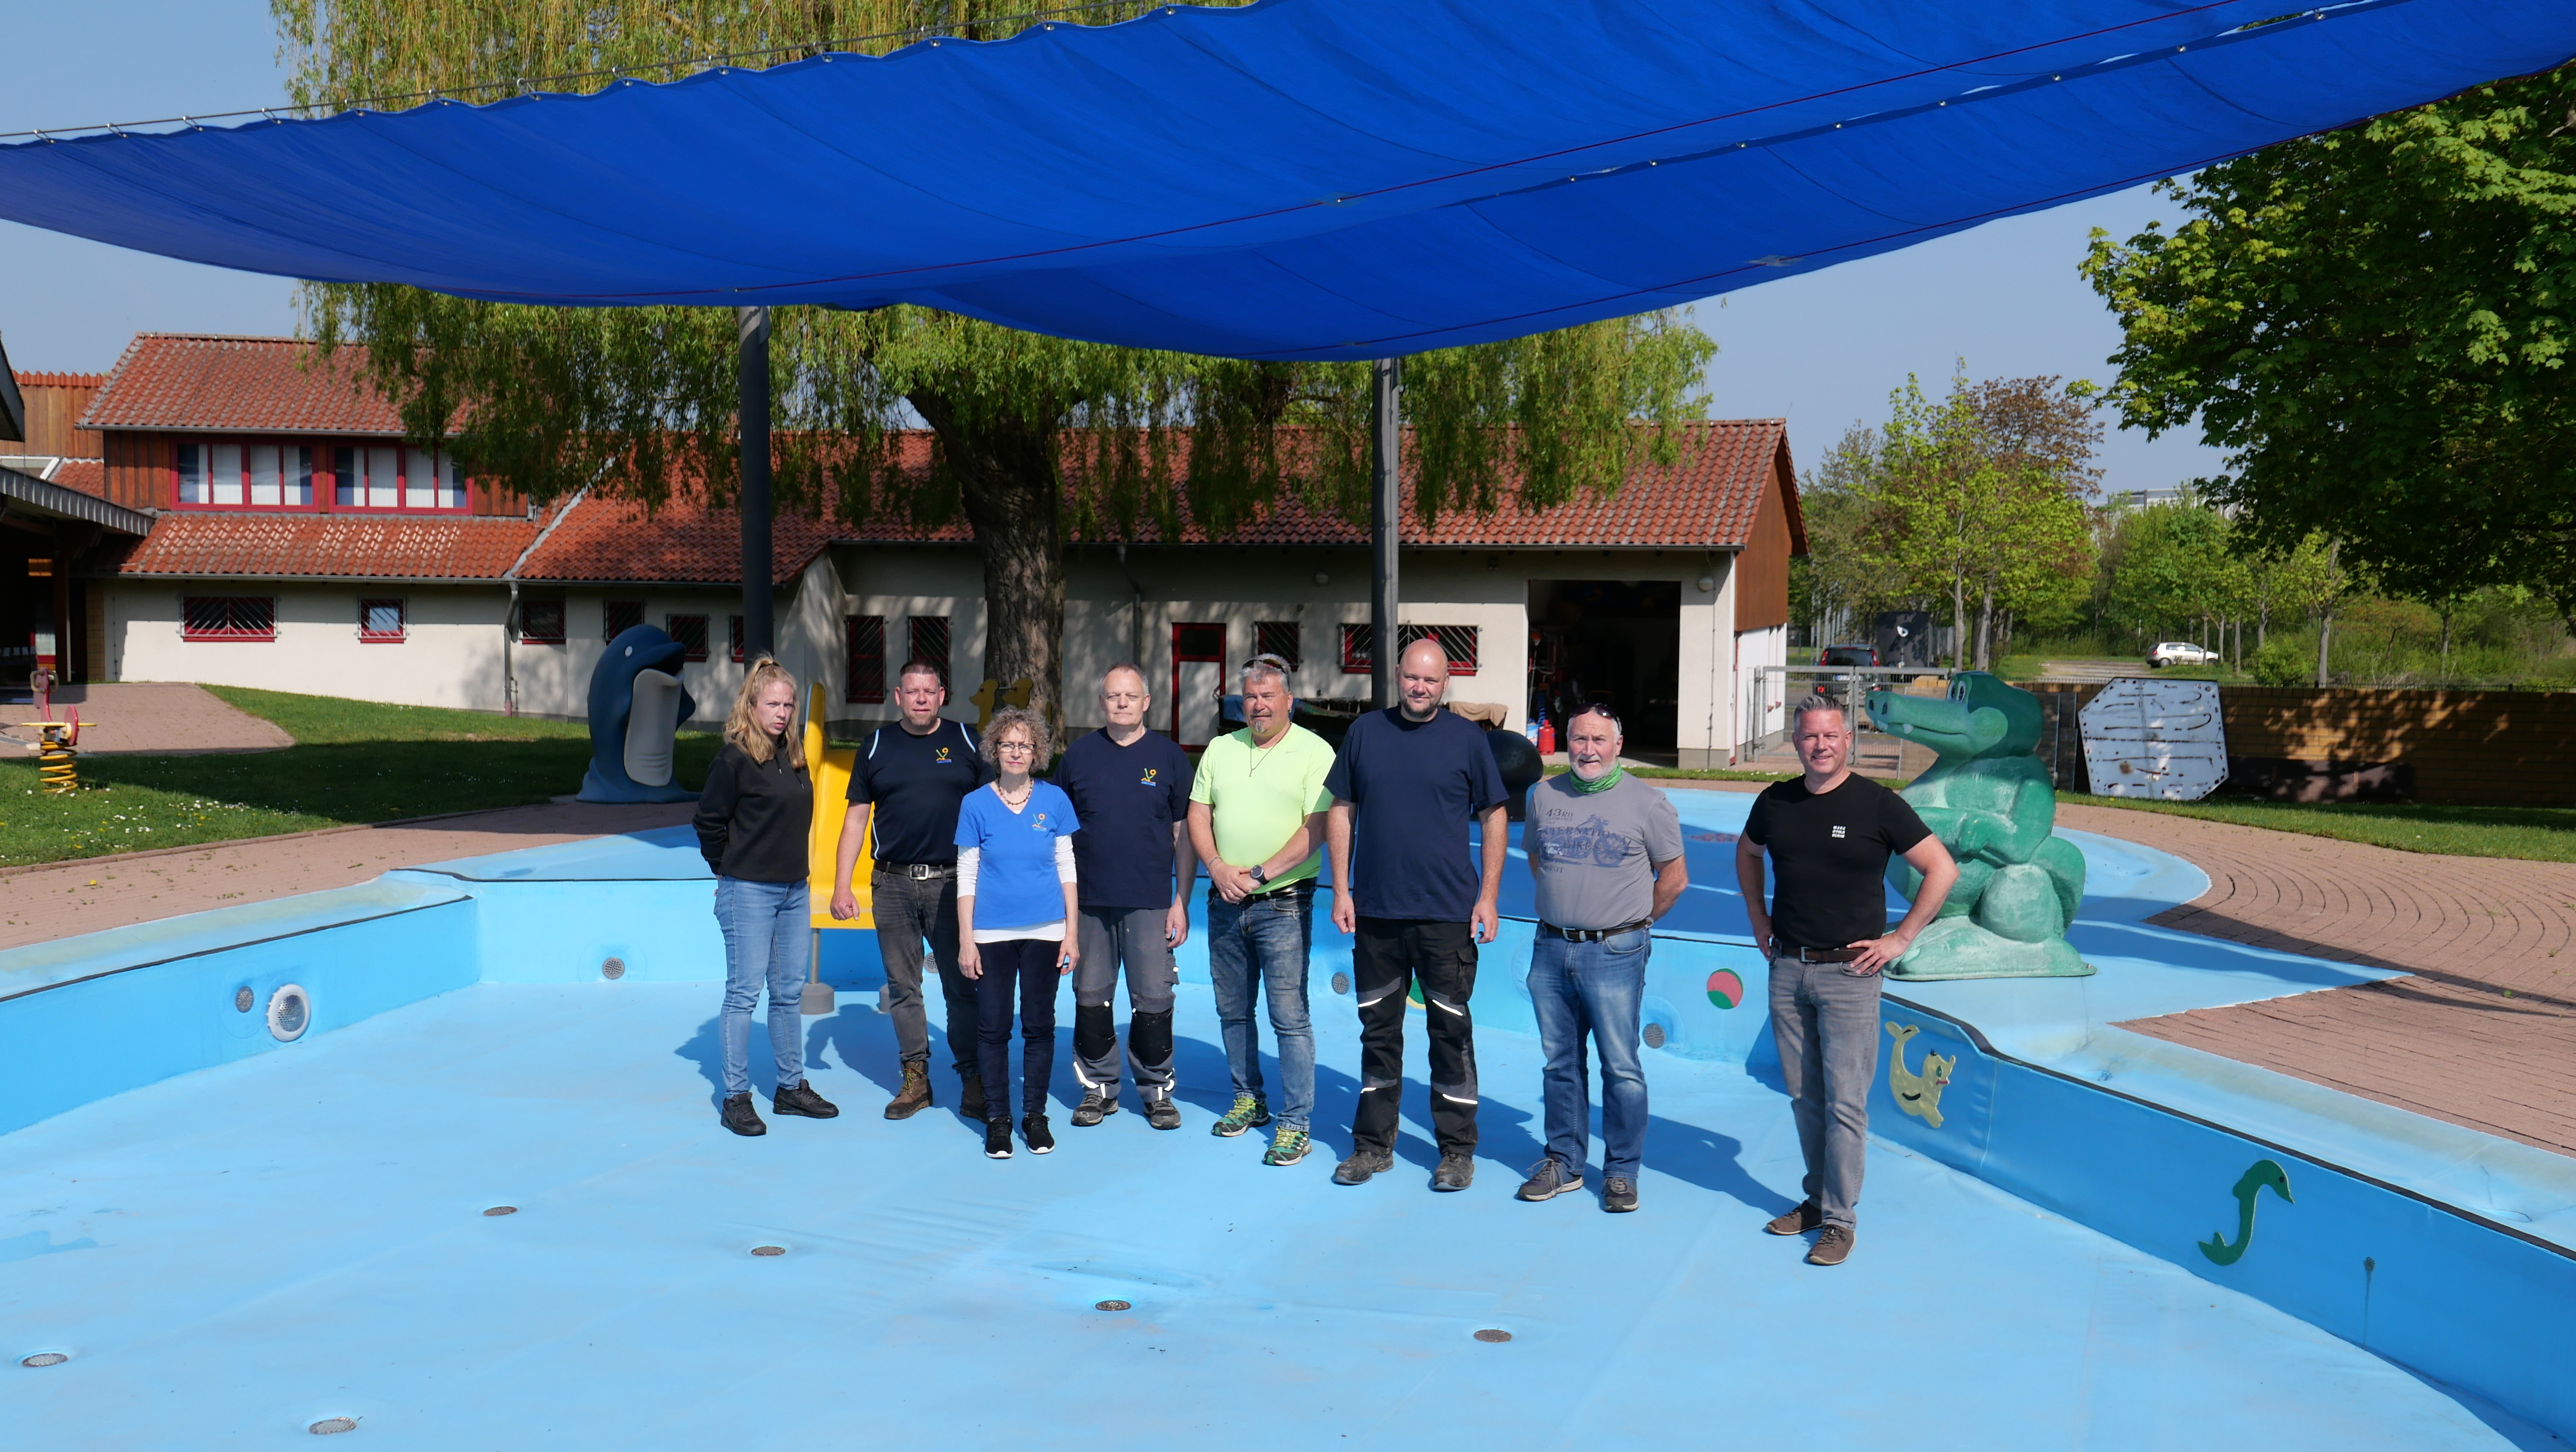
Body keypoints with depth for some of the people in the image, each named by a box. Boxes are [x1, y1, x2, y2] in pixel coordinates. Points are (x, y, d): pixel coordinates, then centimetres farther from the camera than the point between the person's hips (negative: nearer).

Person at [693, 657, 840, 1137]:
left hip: (793, 891, 7)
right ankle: (736, 1098, 5)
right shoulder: (735, 759, -11)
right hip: (749, 893, -7)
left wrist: (790, 865, 11)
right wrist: (730, 871, -1)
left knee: (789, 993, 12)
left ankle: (792, 1088, 22)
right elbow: (708, 820, -9)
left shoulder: (794, 759, 10)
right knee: (744, 993, -2)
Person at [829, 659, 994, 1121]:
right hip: (892, 884, 2)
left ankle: (974, 1080, 5)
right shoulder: (878, 745, 9)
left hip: (952, 881, -2)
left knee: (962, 986, -2)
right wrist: (842, 886, 4)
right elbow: (856, 818, 10)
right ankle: (915, 1078, 15)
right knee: (902, 987, 7)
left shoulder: (966, 741, 5)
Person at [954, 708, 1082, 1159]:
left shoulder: (1054, 800, 1)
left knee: (1040, 1026, 7)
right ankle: (997, 1118, 15)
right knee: (993, 1028, 4)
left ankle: (1035, 1116, 19)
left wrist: (1072, 932, 1)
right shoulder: (977, 804, -1)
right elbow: (966, 876, 2)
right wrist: (966, 940, -2)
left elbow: (1066, 868, 5)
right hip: (992, 934, -1)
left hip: (1044, 932, 1)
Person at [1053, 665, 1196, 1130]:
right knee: (1091, 999, 7)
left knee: (1153, 1001, 1)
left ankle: (1157, 1089, 15)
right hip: (1090, 902, 2)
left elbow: (1185, 833, 5)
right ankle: (1098, 1087, 20)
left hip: (1150, 902, -1)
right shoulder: (1079, 754, 5)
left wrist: (1181, 902, 0)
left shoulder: (1169, 756, 2)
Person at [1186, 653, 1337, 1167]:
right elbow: (1198, 815, 10)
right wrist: (1219, 869, -7)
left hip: (1283, 904, -6)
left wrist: (1259, 873, -15)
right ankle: (1248, 1101, 29)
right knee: (1232, 1010, 14)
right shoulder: (1220, 749, 12)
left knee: (1290, 1017, -6)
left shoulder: (1313, 752, -5)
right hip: (1225, 903, 6)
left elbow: (1316, 830, -12)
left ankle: (1295, 1125, -1)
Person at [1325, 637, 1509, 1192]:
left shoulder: (1467, 738, 1)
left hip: (1447, 915, -2)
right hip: (1374, 913, 2)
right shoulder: (1365, 732, 6)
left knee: (1451, 1032, 2)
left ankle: (1457, 1150, 12)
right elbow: (1341, 812, 10)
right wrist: (1341, 890, 3)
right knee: (1378, 1031, 11)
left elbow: (1493, 816, 3)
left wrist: (1488, 896, -3)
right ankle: (1373, 1145, 21)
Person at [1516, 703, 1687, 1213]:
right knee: (1560, 1063, 12)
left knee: (1621, 1068, -1)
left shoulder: (1647, 803, -4)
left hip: (1614, 954, -4)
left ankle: (1622, 1172, 10)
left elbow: (1674, 876, 3)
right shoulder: (1545, 796, 7)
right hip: (1550, 948, 4)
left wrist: (1631, 922, 7)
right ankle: (1563, 1163, 23)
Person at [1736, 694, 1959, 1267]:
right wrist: (1759, 921, 18)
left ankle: (1839, 1218, 2)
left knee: (1845, 1101, -5)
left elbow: (1942, 869, -5)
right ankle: (1817, 1198, 25)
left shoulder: (1877, 804, -7)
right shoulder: (1775, 802, 6)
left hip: (1849, 973, -4)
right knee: (1803, 1096, 11)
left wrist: (1900, 939, -7)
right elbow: (1747, 853, 27)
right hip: (1787, 968, 5)